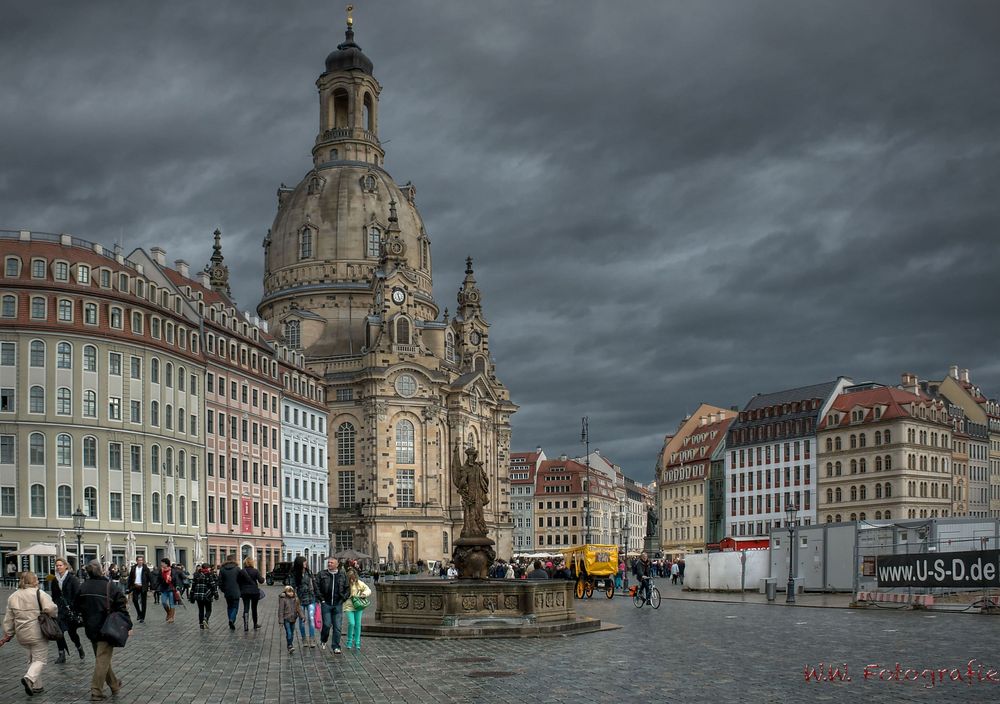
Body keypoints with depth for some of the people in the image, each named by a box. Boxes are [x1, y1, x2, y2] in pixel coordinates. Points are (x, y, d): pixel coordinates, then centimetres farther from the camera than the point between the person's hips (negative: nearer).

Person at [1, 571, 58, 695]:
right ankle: (29, 678, -22)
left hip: (22, 634, 6)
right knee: (40, 659, 2)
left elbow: (8, 619, 12)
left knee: (32, 659, 20)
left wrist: (7, 634, 19)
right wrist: (52, 615, 1)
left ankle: (37, 686, 21)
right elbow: (51, 608, -20)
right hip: (38, 634, -6)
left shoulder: (12, 597, 9)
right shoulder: (39, 593, -9)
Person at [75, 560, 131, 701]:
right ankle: (96, 692, -4)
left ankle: (114, 684, 30)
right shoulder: (110, 586, -14)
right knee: (103, 659, -2)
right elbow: (122, 608, -13)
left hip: (91, 629, 6)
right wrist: (128, 625, -6)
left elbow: (78, 607, 13)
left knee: (101, 657, 19)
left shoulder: (83, 588, 2)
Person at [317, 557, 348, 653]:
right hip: (326, 603, -1)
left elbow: (347, 589, 13)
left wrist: (343, 599, 3)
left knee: (337, 627, -1)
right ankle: (323, 640, 22)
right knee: (327, 624, -5)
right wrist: (321, 599, -2)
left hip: (338, 605, 1)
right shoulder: (322, 574, 3)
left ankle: (336, 647, 5)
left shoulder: (343, 576, 7)